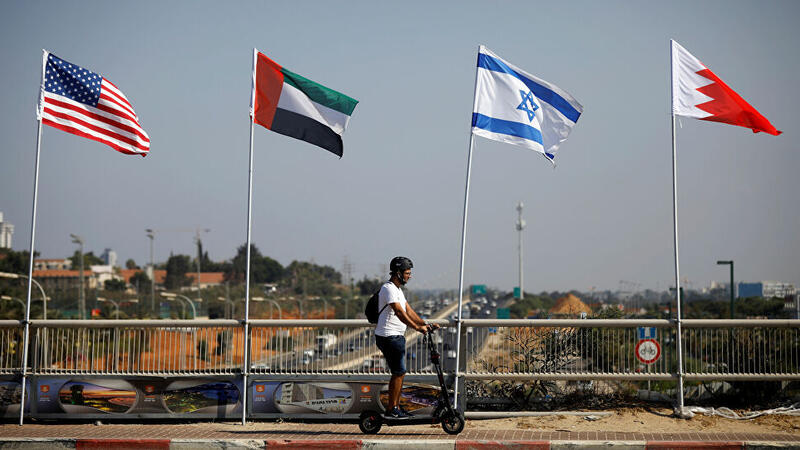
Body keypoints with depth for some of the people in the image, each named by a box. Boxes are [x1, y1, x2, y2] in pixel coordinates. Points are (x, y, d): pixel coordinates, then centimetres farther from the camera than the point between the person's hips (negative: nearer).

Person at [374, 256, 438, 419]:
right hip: (389, 337, -10)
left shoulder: (398, 289, 18)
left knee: (399, 373, 12)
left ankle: (396, 407, 17)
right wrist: (417, 327, -28)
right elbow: (399, 312, -24)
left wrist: (425, 324, 9)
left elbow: (408, 310, 18)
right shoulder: (388, 288, -15)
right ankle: (391, 410, -4)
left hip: (397, 337, 10)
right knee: (399, 372, -9)